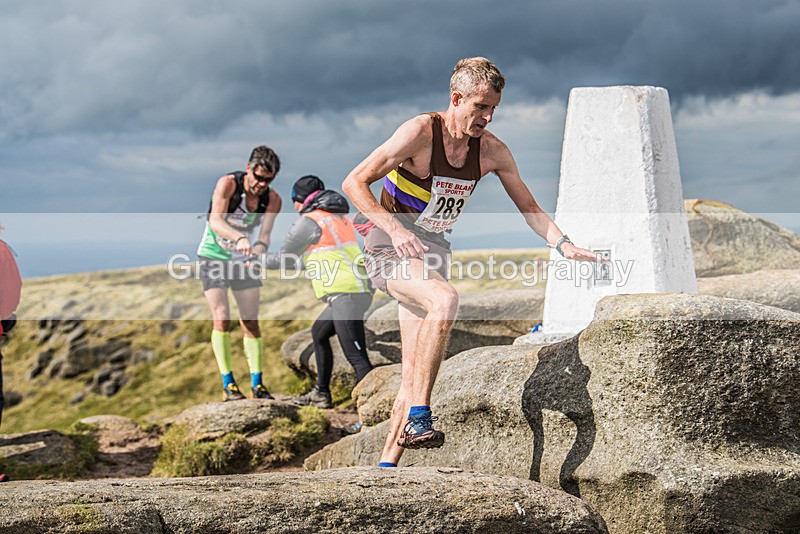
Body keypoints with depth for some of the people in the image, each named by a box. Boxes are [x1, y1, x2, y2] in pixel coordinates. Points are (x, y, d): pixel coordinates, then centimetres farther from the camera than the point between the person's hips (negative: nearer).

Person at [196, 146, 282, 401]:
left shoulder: (273, 199, -12)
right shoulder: (228, 183, -23)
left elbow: (264, 236, -19)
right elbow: (215, 221, -35)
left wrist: (257, 253, -42)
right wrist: (240, 238, -52)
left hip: (244, 259, 3)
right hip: (213, 256, -3)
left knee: (251, 323, 0)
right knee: (222, 320, -12)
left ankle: (257, 384, 5)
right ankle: (228, 385, -9)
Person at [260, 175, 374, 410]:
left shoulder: (308, 222, -2)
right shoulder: (340, 216, 22)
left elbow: (284, 260, 6)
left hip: (345, 294, -9)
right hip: (359, 291, 9)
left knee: (357, 357, -14)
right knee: (318, 333, 28)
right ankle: (321, 394, 35)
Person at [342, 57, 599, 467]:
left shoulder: (492, 151, -1)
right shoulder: (420, 132, -16)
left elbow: (529, 209, 6)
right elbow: (354, 182, -17)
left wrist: (564, 245, -10)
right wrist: (394, 228, -29)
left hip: (431, 250, 6)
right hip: (391, 246, -6)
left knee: (415, 373, 1)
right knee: (445, 299, -36)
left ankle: (387, 465, 9)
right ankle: (417, 419, -34)